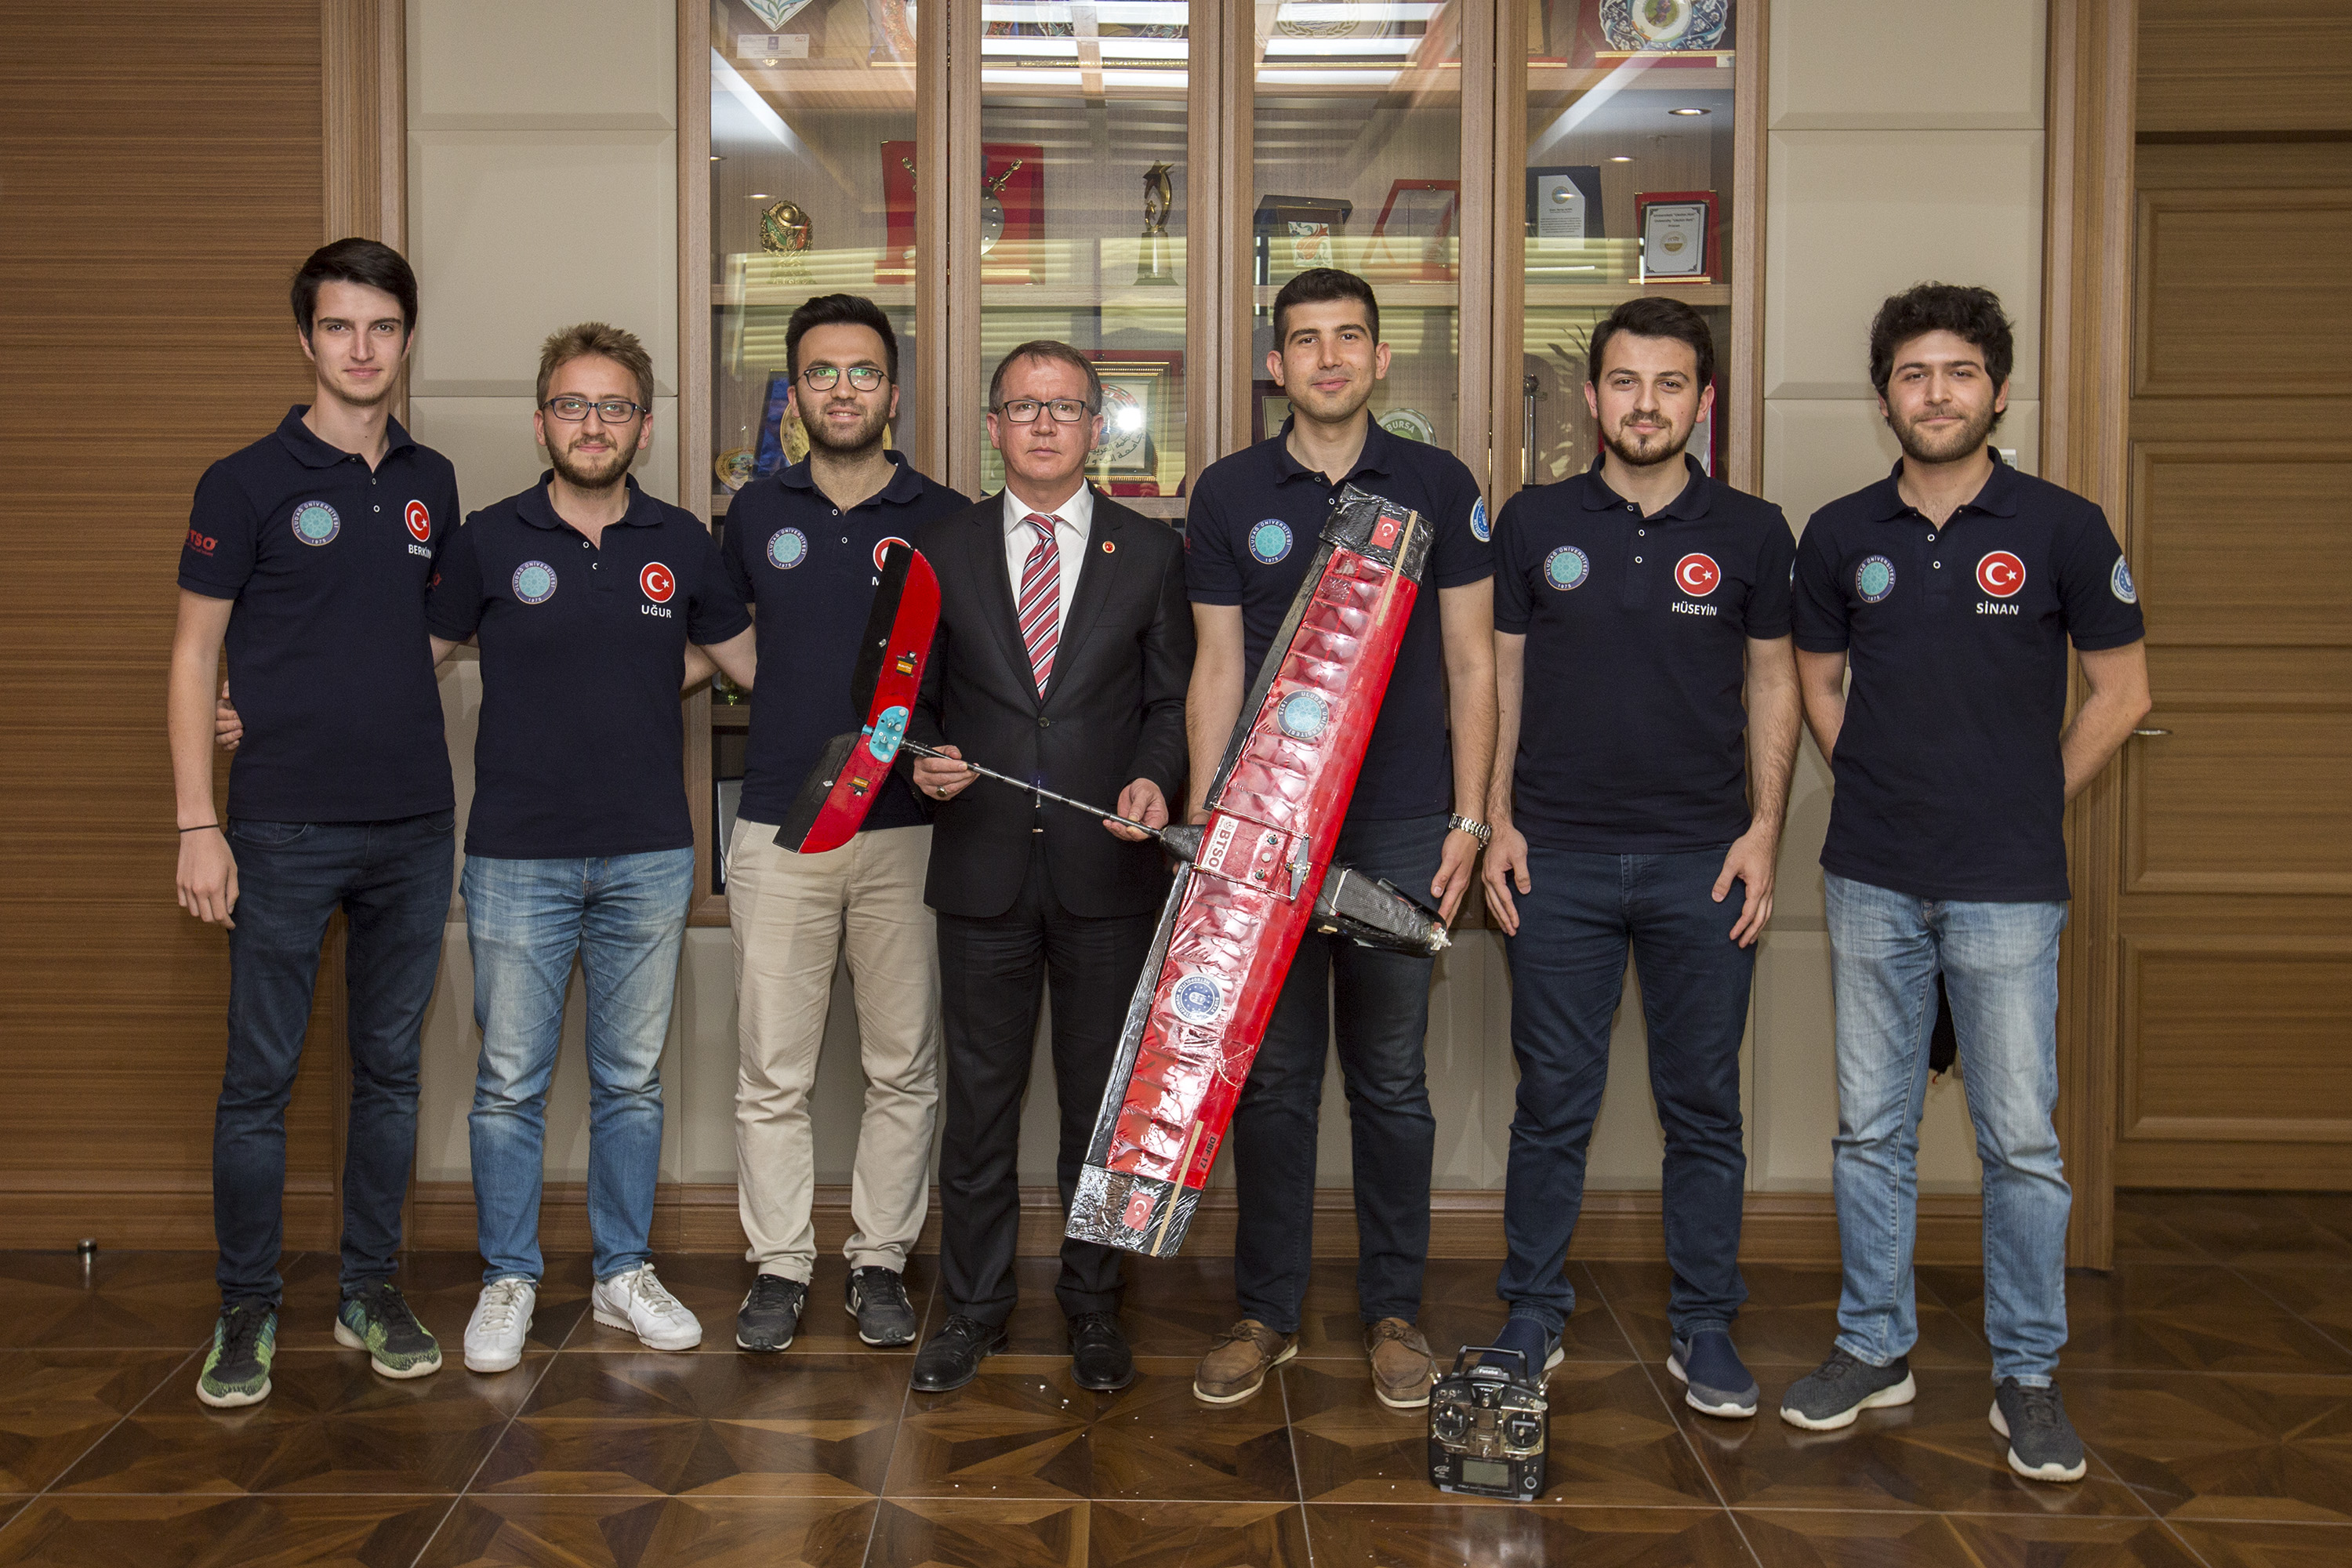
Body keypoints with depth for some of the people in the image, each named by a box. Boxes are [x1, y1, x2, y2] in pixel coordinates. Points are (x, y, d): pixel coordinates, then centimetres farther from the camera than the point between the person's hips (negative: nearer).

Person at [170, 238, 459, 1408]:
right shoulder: (246, 484, -3)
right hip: (285, 830, -4)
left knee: (390, 1068, 10)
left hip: (413, 827, 4)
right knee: (260, 1078, 2)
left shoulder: (429, 483, 10)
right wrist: (197, 823, -8)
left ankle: (371, 1291, 23)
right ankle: (246, 1310, 15)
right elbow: (193, 654, -2)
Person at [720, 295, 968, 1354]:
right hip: (778, 828, 1)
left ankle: (881, 1259, 19)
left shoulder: (944, 519, 3)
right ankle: (779, 1265, 16)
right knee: (772, 1074, 3)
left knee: (903, 1068, 6)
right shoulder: (757, 512, 9)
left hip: (907, 828, -1)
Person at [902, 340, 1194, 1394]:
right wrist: (925, 759, -9)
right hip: (982, 869, 1)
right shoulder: (941, 550, 7)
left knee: (1102, 1098, 9)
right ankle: (973, 1306, 22)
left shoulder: (1151, 552, 6)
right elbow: (915, 694, 11)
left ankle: (1092, 1303, 24)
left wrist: (1154, 779, -13)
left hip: (1107, 870, 0)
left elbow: (1171, 698, 5)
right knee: (979, 1097, 8)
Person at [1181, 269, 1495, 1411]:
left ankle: (1393, 1313, 20)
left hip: (1401, 828, 0)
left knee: (1390, 1080, 7)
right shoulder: (1229, 494, 5)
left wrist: (1468, 818, -2)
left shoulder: (1438, 486, 4)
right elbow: (1217, 670, 6)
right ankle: (1267, 1311, 19)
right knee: (1272, 1078, 6)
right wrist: (1203, 823, -1)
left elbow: (1470, 663, 4)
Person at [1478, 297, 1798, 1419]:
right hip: (1559, 860, 0)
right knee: (1553, 1102, 6)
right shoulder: (1534, 524, 4)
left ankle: (1704, 1329, 19)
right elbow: (1501, 676, 8)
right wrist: (1497, 820, 0)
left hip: (1703, 861, 0)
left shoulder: (1750, 532, 4)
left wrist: (1762, 834, -1)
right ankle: (1533, 1317, 19)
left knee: (1703, 1104, 7)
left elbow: (1772, 687, 8)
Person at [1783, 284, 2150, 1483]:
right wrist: (1885, 791, 8)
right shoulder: (1840, 534, 4)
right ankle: (1873, 1348, 24)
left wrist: (2025, 804, 4)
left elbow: (2118, 695, 3)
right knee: (1871, 1128, 10)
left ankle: (2027, 1374, 17)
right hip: (1871, 880, 3)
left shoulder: (2061, 529, -3)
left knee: (2020, 1139, 2)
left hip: (2006, 887, -2)